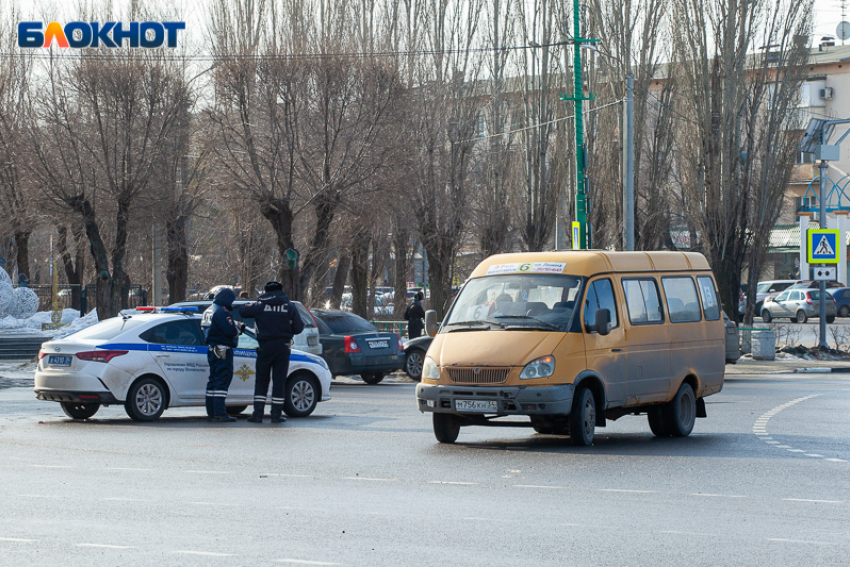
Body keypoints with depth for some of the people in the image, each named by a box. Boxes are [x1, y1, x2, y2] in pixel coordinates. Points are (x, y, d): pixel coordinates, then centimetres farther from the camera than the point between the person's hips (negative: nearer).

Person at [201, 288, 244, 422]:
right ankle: (220, 413, -14)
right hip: (223, 350, -10)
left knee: (213, 380, 13)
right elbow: (230, 331, -22)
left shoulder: (209, 311, 17)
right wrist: (238, 327, -1)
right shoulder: (221, 312, -15)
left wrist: (235, 325, 11)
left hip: (212, 349, 10)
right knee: (223, 380, -10)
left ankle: (211, 413, 16)